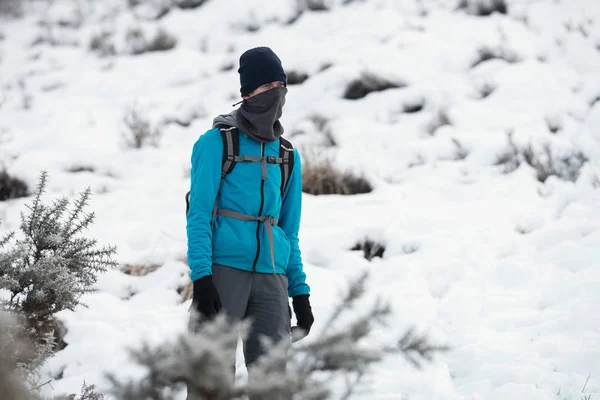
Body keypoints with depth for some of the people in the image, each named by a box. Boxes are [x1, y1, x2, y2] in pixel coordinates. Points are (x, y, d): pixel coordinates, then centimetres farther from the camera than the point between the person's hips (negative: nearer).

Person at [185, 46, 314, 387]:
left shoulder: (287, 156, 16)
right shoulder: (218, 142, 0)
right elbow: (199, 214, -6)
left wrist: (300, 291, 14)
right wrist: (201, 277, -16)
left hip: (271, 277, 5)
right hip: (223, 268, -5)